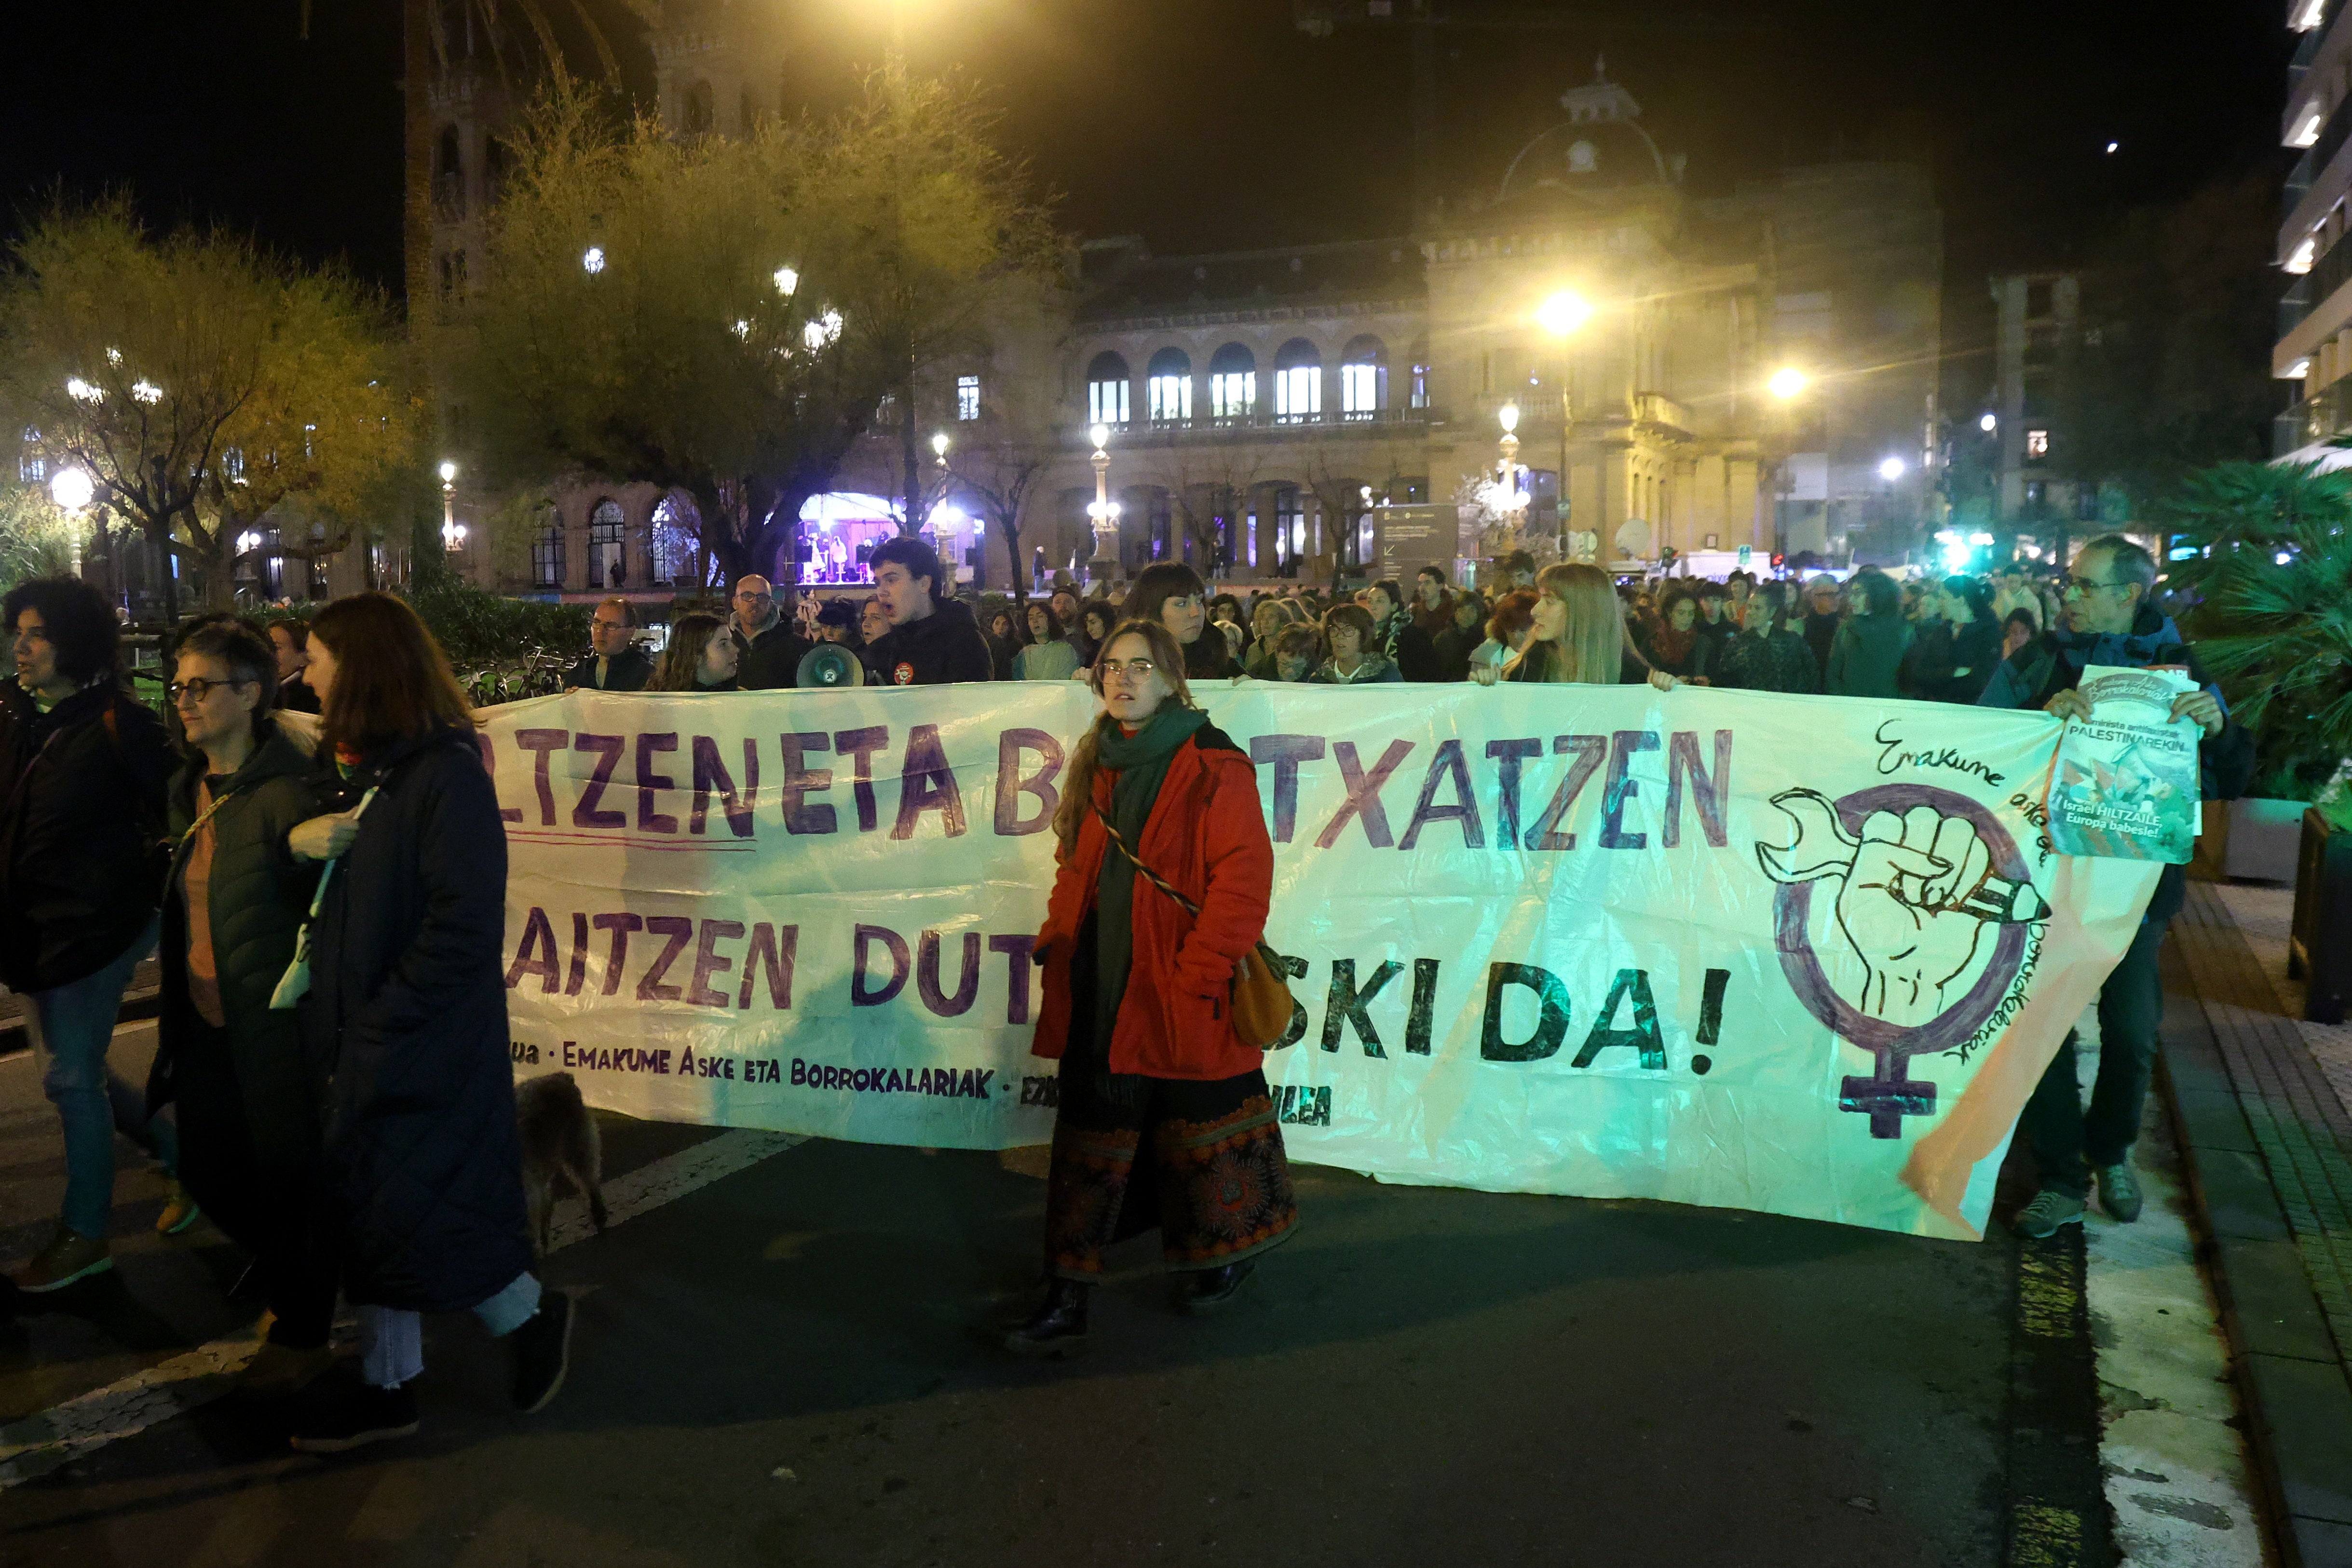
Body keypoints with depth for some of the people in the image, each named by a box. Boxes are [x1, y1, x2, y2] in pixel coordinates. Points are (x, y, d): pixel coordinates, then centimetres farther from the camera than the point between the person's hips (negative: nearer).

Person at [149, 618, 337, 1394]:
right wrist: (176, 1009, 19)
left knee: (287, 1182, 6)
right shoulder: (190, 792, 8)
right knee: (212, 1177, 17)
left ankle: (303, 1336, 25)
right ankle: (288, 1292, 41)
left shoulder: (287, 793, -18)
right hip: (207, 1025, 8)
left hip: (274, 1030, -8)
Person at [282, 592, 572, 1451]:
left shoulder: (445, 774, -17)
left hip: (426, 1047, -8)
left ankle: (534, 1316, 22)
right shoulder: (345, 767, 9)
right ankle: (385, 1386, 29)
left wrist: (375, 1035, -19)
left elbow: (463, 928, -21)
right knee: (364, 1209, 14)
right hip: (353, 1041, 8)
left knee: (409, 1218, -1)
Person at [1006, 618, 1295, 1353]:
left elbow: (1243, 876, -16)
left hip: (1186, 993, -6)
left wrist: (1200, 971, -20)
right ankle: (1066, 1297, 12)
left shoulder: (1214, 767, -10)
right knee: (1090, 1134, 7)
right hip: (1100, 990, 6)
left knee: (1198, 1123, 11)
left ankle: (1226, 1252, 35)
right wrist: (1055, 938, 7)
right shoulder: (1097, 767, 11)